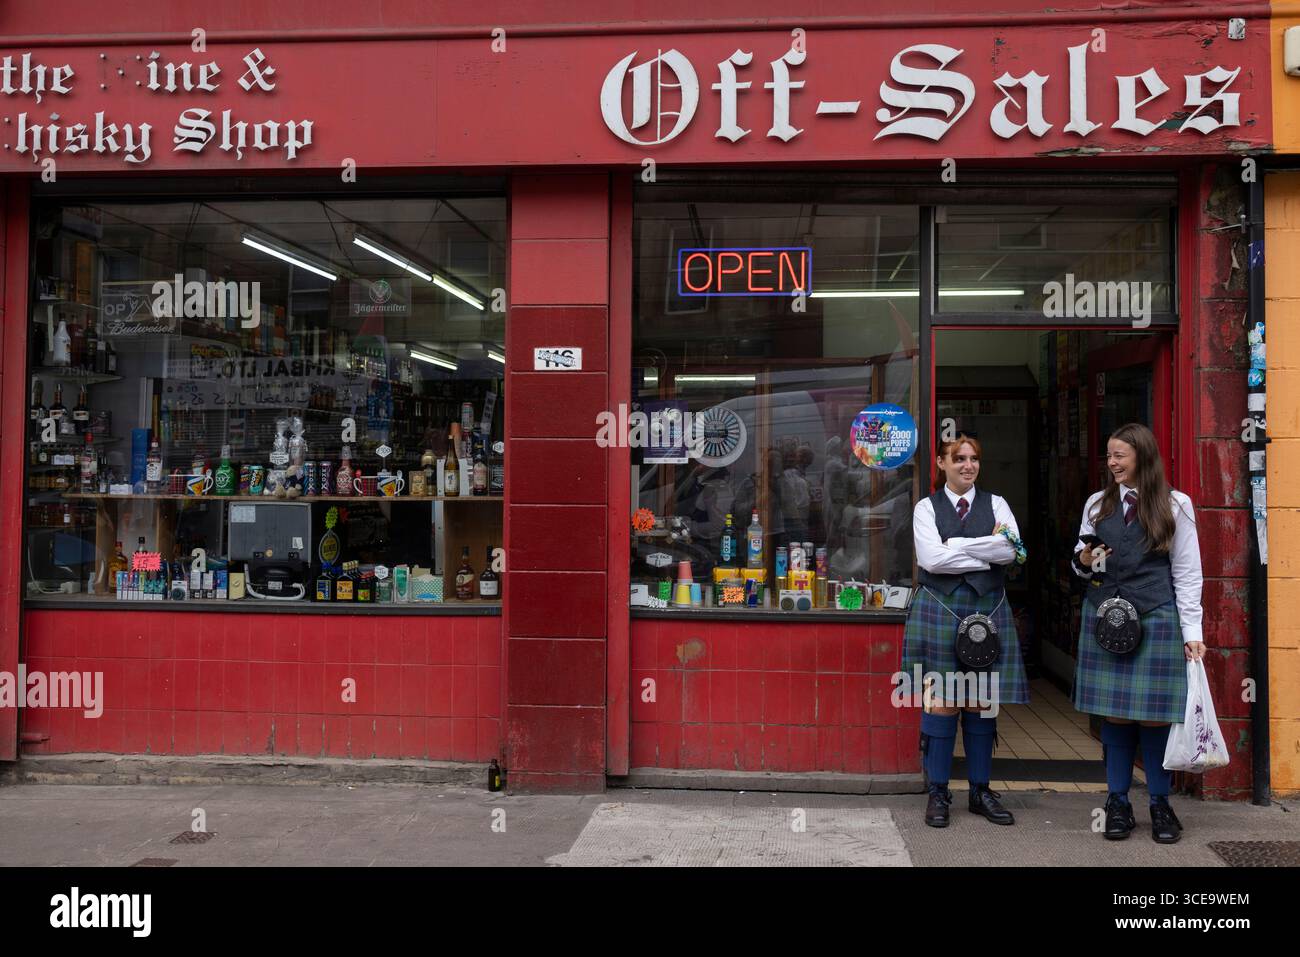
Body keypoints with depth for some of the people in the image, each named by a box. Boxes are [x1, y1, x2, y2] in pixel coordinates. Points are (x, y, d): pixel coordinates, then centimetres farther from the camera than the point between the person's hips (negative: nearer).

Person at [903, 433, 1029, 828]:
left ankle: (981, 791, 18)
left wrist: (956, 545, -9)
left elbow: (1011, 550, -6)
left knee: (982, 701, 5)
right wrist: (988, 554, -8)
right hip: (939, 608, -2)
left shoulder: (995, 504, 11)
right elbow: (932, 558, -11)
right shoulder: (927, 507, 5)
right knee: (941, 701, -3)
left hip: (987, 608, 2)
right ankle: (937, 793, 8)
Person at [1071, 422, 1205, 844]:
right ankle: (1118, 803, 14)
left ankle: (1160, 804, 15)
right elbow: (1082, 562, 17)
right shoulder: (1098, 503, 9)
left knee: (1153, 715, 1)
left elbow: (1187, 572, 0)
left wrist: (1192, 631, -4)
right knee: (1113, 715, 5)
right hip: (1105, 617, 3)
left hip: (1156, 620, -2)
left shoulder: (1175, 505, 1)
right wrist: (1084, 562, -7)